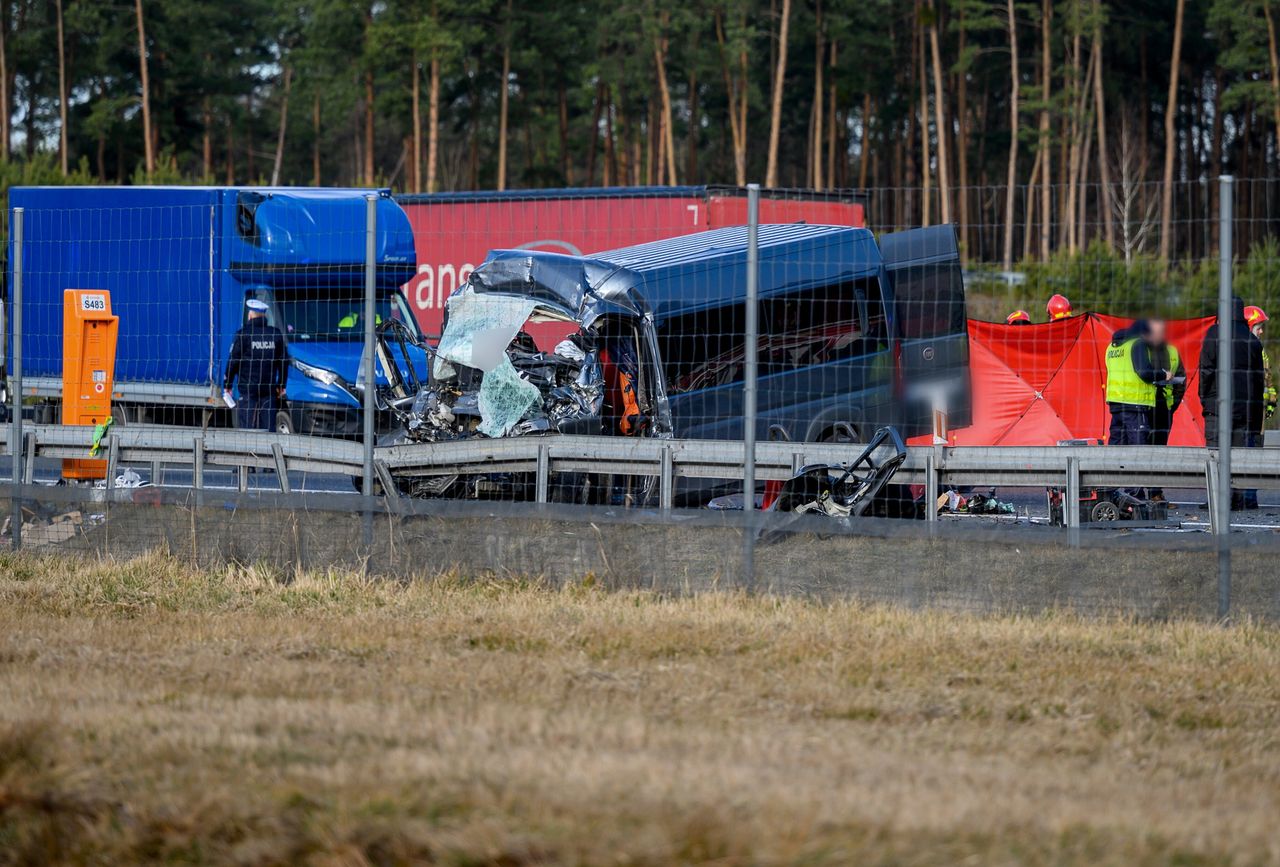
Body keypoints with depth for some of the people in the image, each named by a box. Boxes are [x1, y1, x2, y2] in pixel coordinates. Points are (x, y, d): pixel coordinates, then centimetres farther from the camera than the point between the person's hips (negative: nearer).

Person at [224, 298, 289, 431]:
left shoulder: (243, 334, -5)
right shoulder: (276, 334, 7)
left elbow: (233, 361, -5)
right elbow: (284, 361, 12)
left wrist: (227, 384, 4)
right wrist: (281, 385, 20)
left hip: (248, 388, -4)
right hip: (269, 389, 4)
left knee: (245, 425, -4)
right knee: (267, 425, 4)